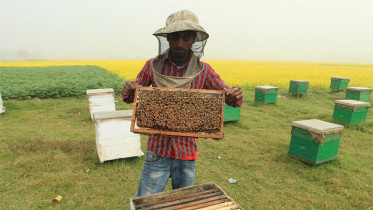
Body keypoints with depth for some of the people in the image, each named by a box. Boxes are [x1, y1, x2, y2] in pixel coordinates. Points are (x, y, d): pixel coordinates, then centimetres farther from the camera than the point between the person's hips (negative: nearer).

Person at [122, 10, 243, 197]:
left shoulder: (204, 71, -7)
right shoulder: (152, 66, -7)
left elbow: (228, 96, 0)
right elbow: (132, 97, 5)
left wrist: (235, 96, -24)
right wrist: (128, 91, -20)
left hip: (187, 153, 1)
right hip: (158, 151, -1)